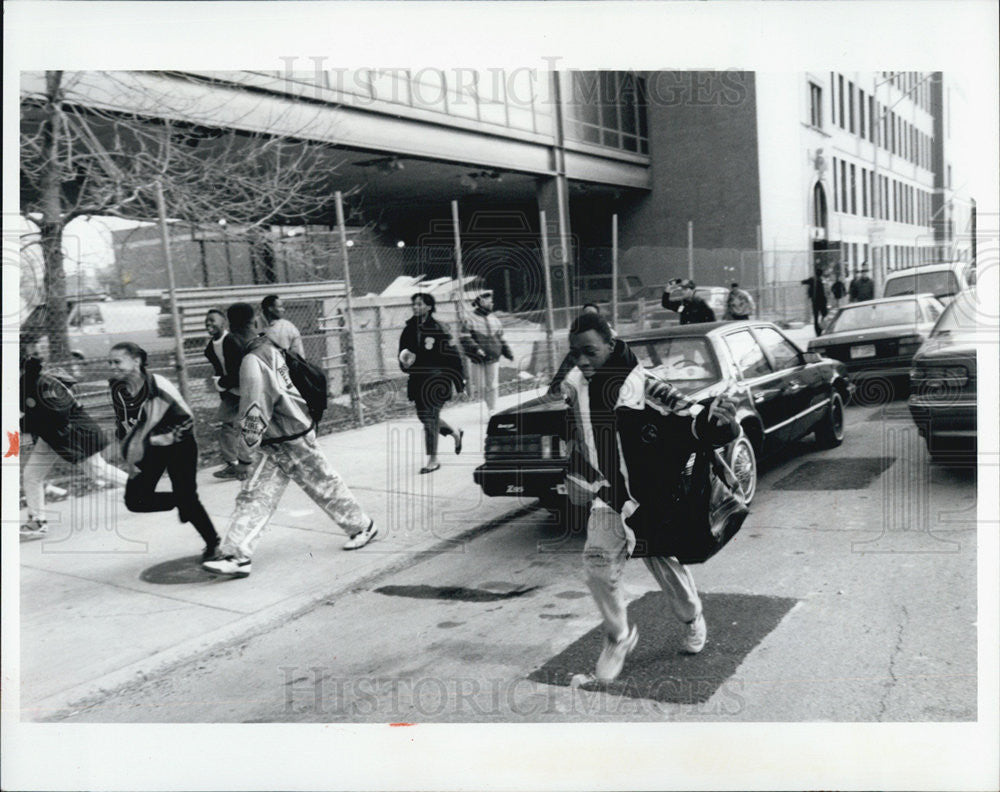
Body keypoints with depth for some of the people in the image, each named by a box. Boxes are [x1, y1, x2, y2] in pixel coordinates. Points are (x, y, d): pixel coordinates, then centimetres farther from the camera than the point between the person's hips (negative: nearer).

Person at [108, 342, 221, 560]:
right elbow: (123, 425, 8)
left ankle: (213, 544, 12)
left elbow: (187, 419, -19)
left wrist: (155, 439, -21)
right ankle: (181, 503, 20)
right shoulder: (117, 388, -8)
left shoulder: (159, 386, -26)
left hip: (178, 445, -6)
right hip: (149, 448, 6)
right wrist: (130, 456, 3)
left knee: (186, 498, -8)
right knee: (135, 500, -5)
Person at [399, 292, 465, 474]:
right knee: (424, 416, 13)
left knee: (430, 418, -7)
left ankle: (433, 459, 5)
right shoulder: (410, 329, 5)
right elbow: (403, 353, 13)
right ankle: (455, 433, 39)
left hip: (436, 379, -6)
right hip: (418, 380, 6)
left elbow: (452, 355, -7)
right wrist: (406, 363, -12)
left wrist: (459, 381, -6)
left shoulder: (438, 328, -10)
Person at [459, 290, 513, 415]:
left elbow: (501, 339, 19)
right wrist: (476, 348, -25)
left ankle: (492, 411, 7)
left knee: (492, 386, 2)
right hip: (477, 360, -3)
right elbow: (465, 339, -12)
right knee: (480, 387, 0)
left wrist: (508, 353, 11)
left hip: (493, 359, 4)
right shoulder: (470, 321, -5)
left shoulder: (495, 320, 12)